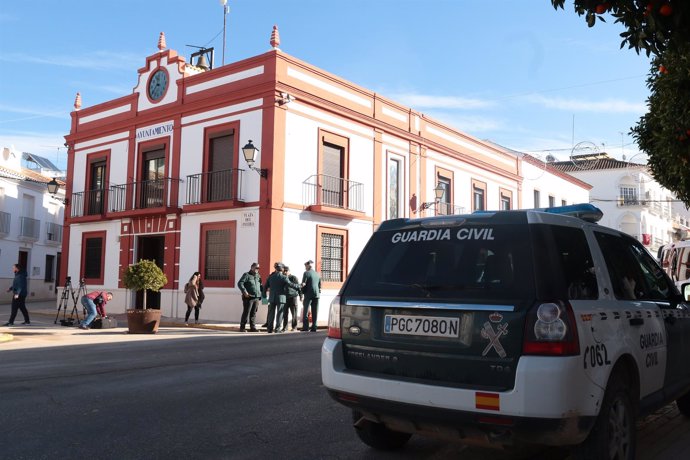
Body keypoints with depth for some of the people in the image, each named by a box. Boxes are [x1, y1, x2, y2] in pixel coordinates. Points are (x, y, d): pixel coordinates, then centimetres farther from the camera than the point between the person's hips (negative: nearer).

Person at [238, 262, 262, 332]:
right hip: (248, 297, -6)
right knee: (246, 312, -4)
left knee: (253, 313, 6)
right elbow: (240, 283, -12)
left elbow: (260, 286, 28)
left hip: (256, 298, 6)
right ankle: (242, 327, 3)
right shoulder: (247, 275, -2)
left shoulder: (258, 276, 18)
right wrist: (244, 291, -23)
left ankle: (252, 327, 9)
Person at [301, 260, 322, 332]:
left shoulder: (306, 273, -7)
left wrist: (303, 292, 5)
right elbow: (320, 285, 14)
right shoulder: (317, 274, 11)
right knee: (315, 312, 6)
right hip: (317, 294, 5)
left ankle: (305, 327, -1)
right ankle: (314, 327, 5)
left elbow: (303, 284, -8)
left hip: (309, 294, -5)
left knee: (306, 311, 2)